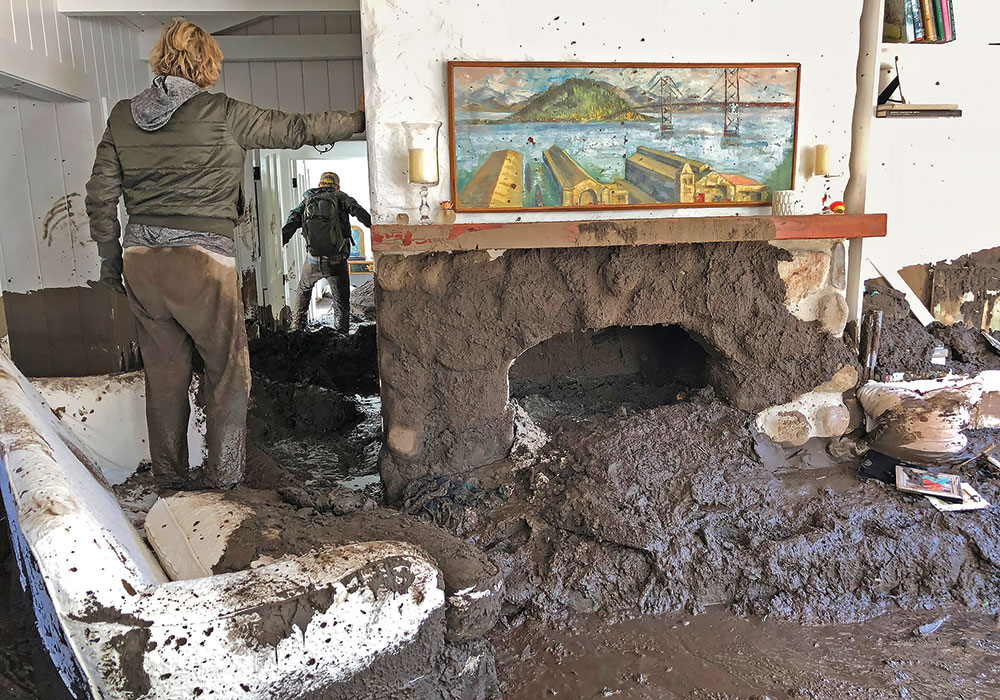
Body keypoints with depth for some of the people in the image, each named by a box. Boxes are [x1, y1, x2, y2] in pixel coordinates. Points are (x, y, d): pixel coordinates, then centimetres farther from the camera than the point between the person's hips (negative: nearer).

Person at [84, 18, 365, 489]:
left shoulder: (123, 116, 8)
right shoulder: (221, 114, -5)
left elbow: (100, 195, 10)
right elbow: (297, 130, 2)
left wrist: (110, 255, 20)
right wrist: (358, 119, 15)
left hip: (141, 261, 5)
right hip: (202, 261, -5)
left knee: (163, 372, 15)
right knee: (228, 371, 10)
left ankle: (169, 477, 27)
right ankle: (223, 477, 15)